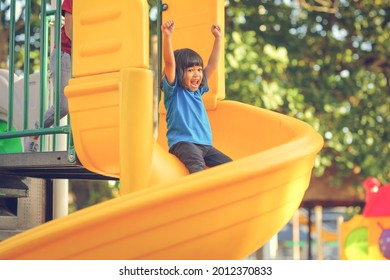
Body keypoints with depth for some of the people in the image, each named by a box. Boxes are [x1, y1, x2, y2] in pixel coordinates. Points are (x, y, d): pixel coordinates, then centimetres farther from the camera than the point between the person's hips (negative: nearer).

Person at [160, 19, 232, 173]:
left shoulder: (198, 90, 19)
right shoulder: (174, 90, 1)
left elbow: (212, 63, 20)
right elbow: (170, 63, -14)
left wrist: (218, 38, 18)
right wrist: (167, 36, -25)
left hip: (205, 144, 8)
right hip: (182, 142, -8)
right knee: (197, 166, -35)